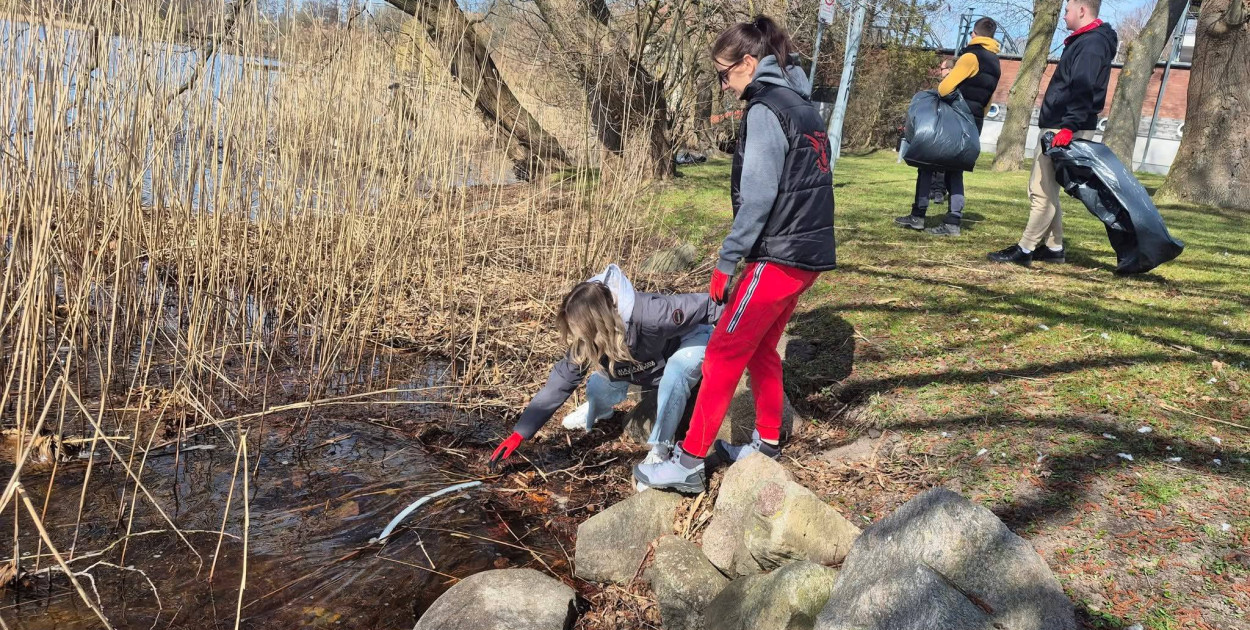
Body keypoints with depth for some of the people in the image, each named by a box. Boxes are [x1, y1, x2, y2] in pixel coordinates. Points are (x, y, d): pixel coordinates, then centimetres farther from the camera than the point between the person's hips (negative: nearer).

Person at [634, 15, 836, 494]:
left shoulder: (765, 110, -13)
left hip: (779, 256, -9)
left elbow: (758, 196, -19)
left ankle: (689, 463, 0)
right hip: (809, 252, 9)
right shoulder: (803, 106, 15)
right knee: (760, 349, 19)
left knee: (723, 354, -4)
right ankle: (768, 445, 28)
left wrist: (726, 261, -15)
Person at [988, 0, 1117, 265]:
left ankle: (1025, 250, -7)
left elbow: (1082, 90, -26)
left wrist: (1069, 127, -34)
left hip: (1065, 131, -11)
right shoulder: (1085, 41, 21)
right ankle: (1053, 248, 19)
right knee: (1046, 191, 14)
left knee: (1042, 191, -9)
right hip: (1058, 128, 11)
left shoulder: (1092, 43, -13)